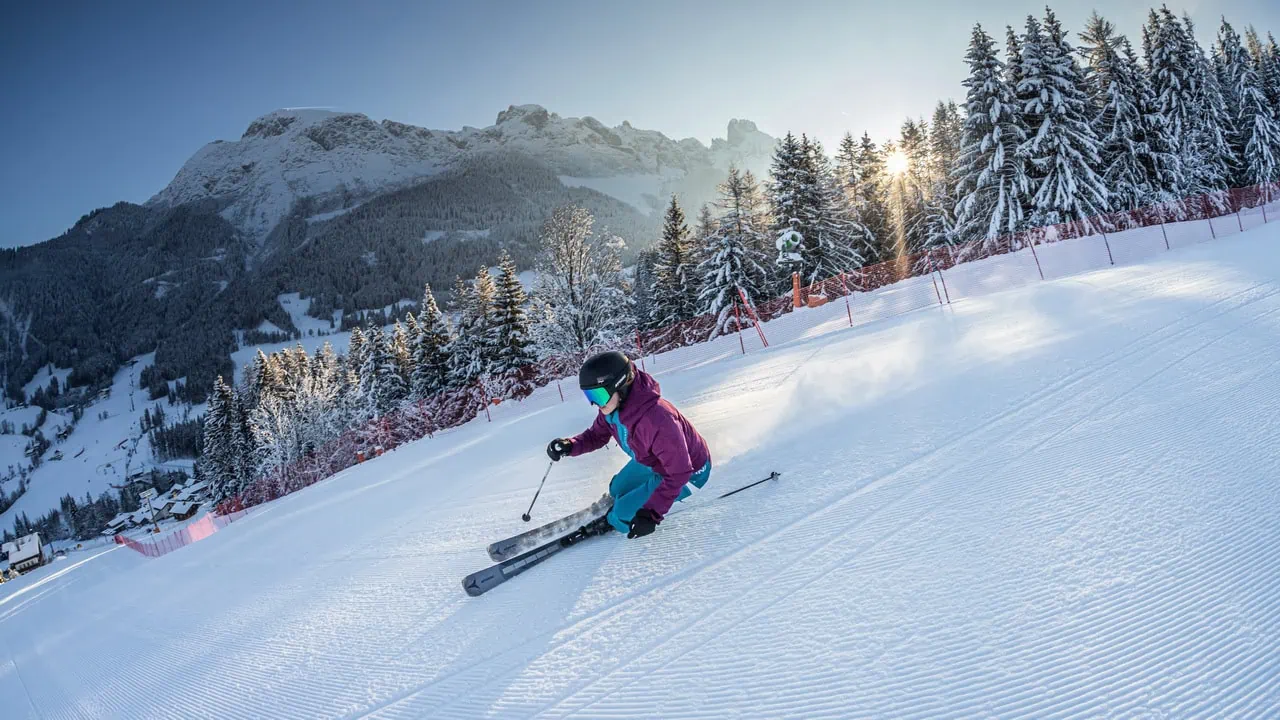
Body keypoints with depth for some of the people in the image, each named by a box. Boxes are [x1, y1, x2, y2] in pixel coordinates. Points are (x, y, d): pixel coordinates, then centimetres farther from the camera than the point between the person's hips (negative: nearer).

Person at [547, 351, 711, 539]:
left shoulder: (657, 420, -42)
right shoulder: (612, 408, -17)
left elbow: (679, 472, -33)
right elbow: (597, 435, 3)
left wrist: (652, 513, -34)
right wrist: (570, 446, -17)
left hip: (688, 473, -8)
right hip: (654, 462, 8)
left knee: (622, 516, -10)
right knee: (617, 490, 23)